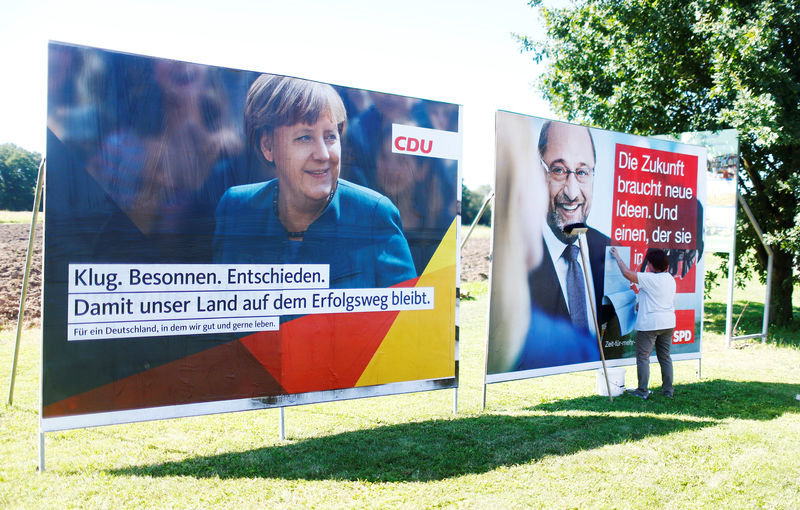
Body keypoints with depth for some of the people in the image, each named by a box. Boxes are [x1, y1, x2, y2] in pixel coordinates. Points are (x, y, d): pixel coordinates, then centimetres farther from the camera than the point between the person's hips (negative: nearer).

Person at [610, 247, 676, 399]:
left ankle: (642, 391, 5)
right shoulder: (670, 279, 8)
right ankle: (668, 389, 19)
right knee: (665, 357, 14)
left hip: (649, 324, -8)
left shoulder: (650, 279, -17)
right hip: (668, 324, 8)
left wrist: (618, 258, -2)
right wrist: (641, 303, 27)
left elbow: (627, 273, -17)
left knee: (643, 357, 2)